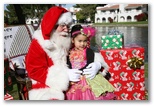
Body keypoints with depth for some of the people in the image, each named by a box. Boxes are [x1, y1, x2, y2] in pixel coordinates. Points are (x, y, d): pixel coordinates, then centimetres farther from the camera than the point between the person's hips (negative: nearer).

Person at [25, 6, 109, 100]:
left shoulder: (70, 42, 8)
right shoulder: (38, 44, -5)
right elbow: (35, 72, -12)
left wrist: (97, 63, -10)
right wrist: (65, 75, -22)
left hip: (71, 86, 5)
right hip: (47, 88, -4)